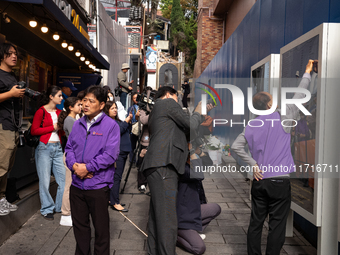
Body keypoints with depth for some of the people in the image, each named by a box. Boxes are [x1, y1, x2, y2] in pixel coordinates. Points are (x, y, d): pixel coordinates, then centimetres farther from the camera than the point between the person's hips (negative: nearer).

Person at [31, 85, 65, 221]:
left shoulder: (59, 112, 13)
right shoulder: (41, 111, -4)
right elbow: (34, 131, -9)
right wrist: (53, 127, -9)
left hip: (58, 148, 5)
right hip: (45, 147, -5)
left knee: (64, 179, 3)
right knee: (45, 180, 1)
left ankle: (60, 206, 19)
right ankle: (47, 209, 16)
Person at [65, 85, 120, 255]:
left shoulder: (111, 125, -8)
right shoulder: (78, 124, 9)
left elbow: (111, 154, -15)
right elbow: (69, 147, 10)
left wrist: (87, 167, -17)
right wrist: (74, 164, -9)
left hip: (98, 185, -5)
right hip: (77, 183, 5)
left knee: (101, 226, 9)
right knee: (79, 224, 18)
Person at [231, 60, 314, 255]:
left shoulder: (252, 126, 5)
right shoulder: (282, 119, -8)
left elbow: (236, 146, 3)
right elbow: (299, 97, -2)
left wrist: (253, 164, 3)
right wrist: (307, 73, 9)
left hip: (259, 180, 5)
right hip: (279, 181, -5)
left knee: (256, 223, 12)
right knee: (277, 226, 5)